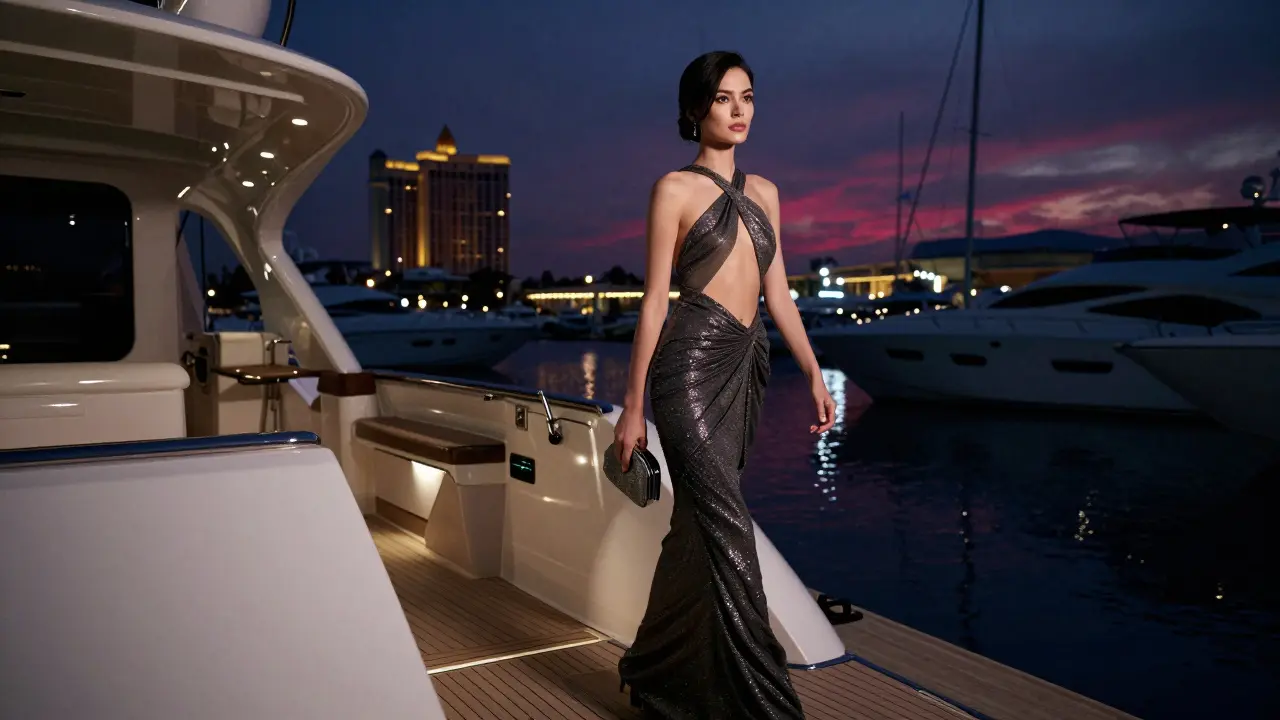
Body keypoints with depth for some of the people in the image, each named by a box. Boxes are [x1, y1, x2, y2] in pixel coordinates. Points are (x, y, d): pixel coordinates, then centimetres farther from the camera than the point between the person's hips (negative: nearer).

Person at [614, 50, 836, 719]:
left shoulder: (762, 191, 16)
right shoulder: (675, 188, -1)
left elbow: (777, 292, 16)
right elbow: (654, 299, -4)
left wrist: (814, 375, 11)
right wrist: (633, 406, -5)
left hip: (743, 367, 7)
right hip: (691, 363, -6)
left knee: (699, 524, 13)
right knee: (728, 528, -11)